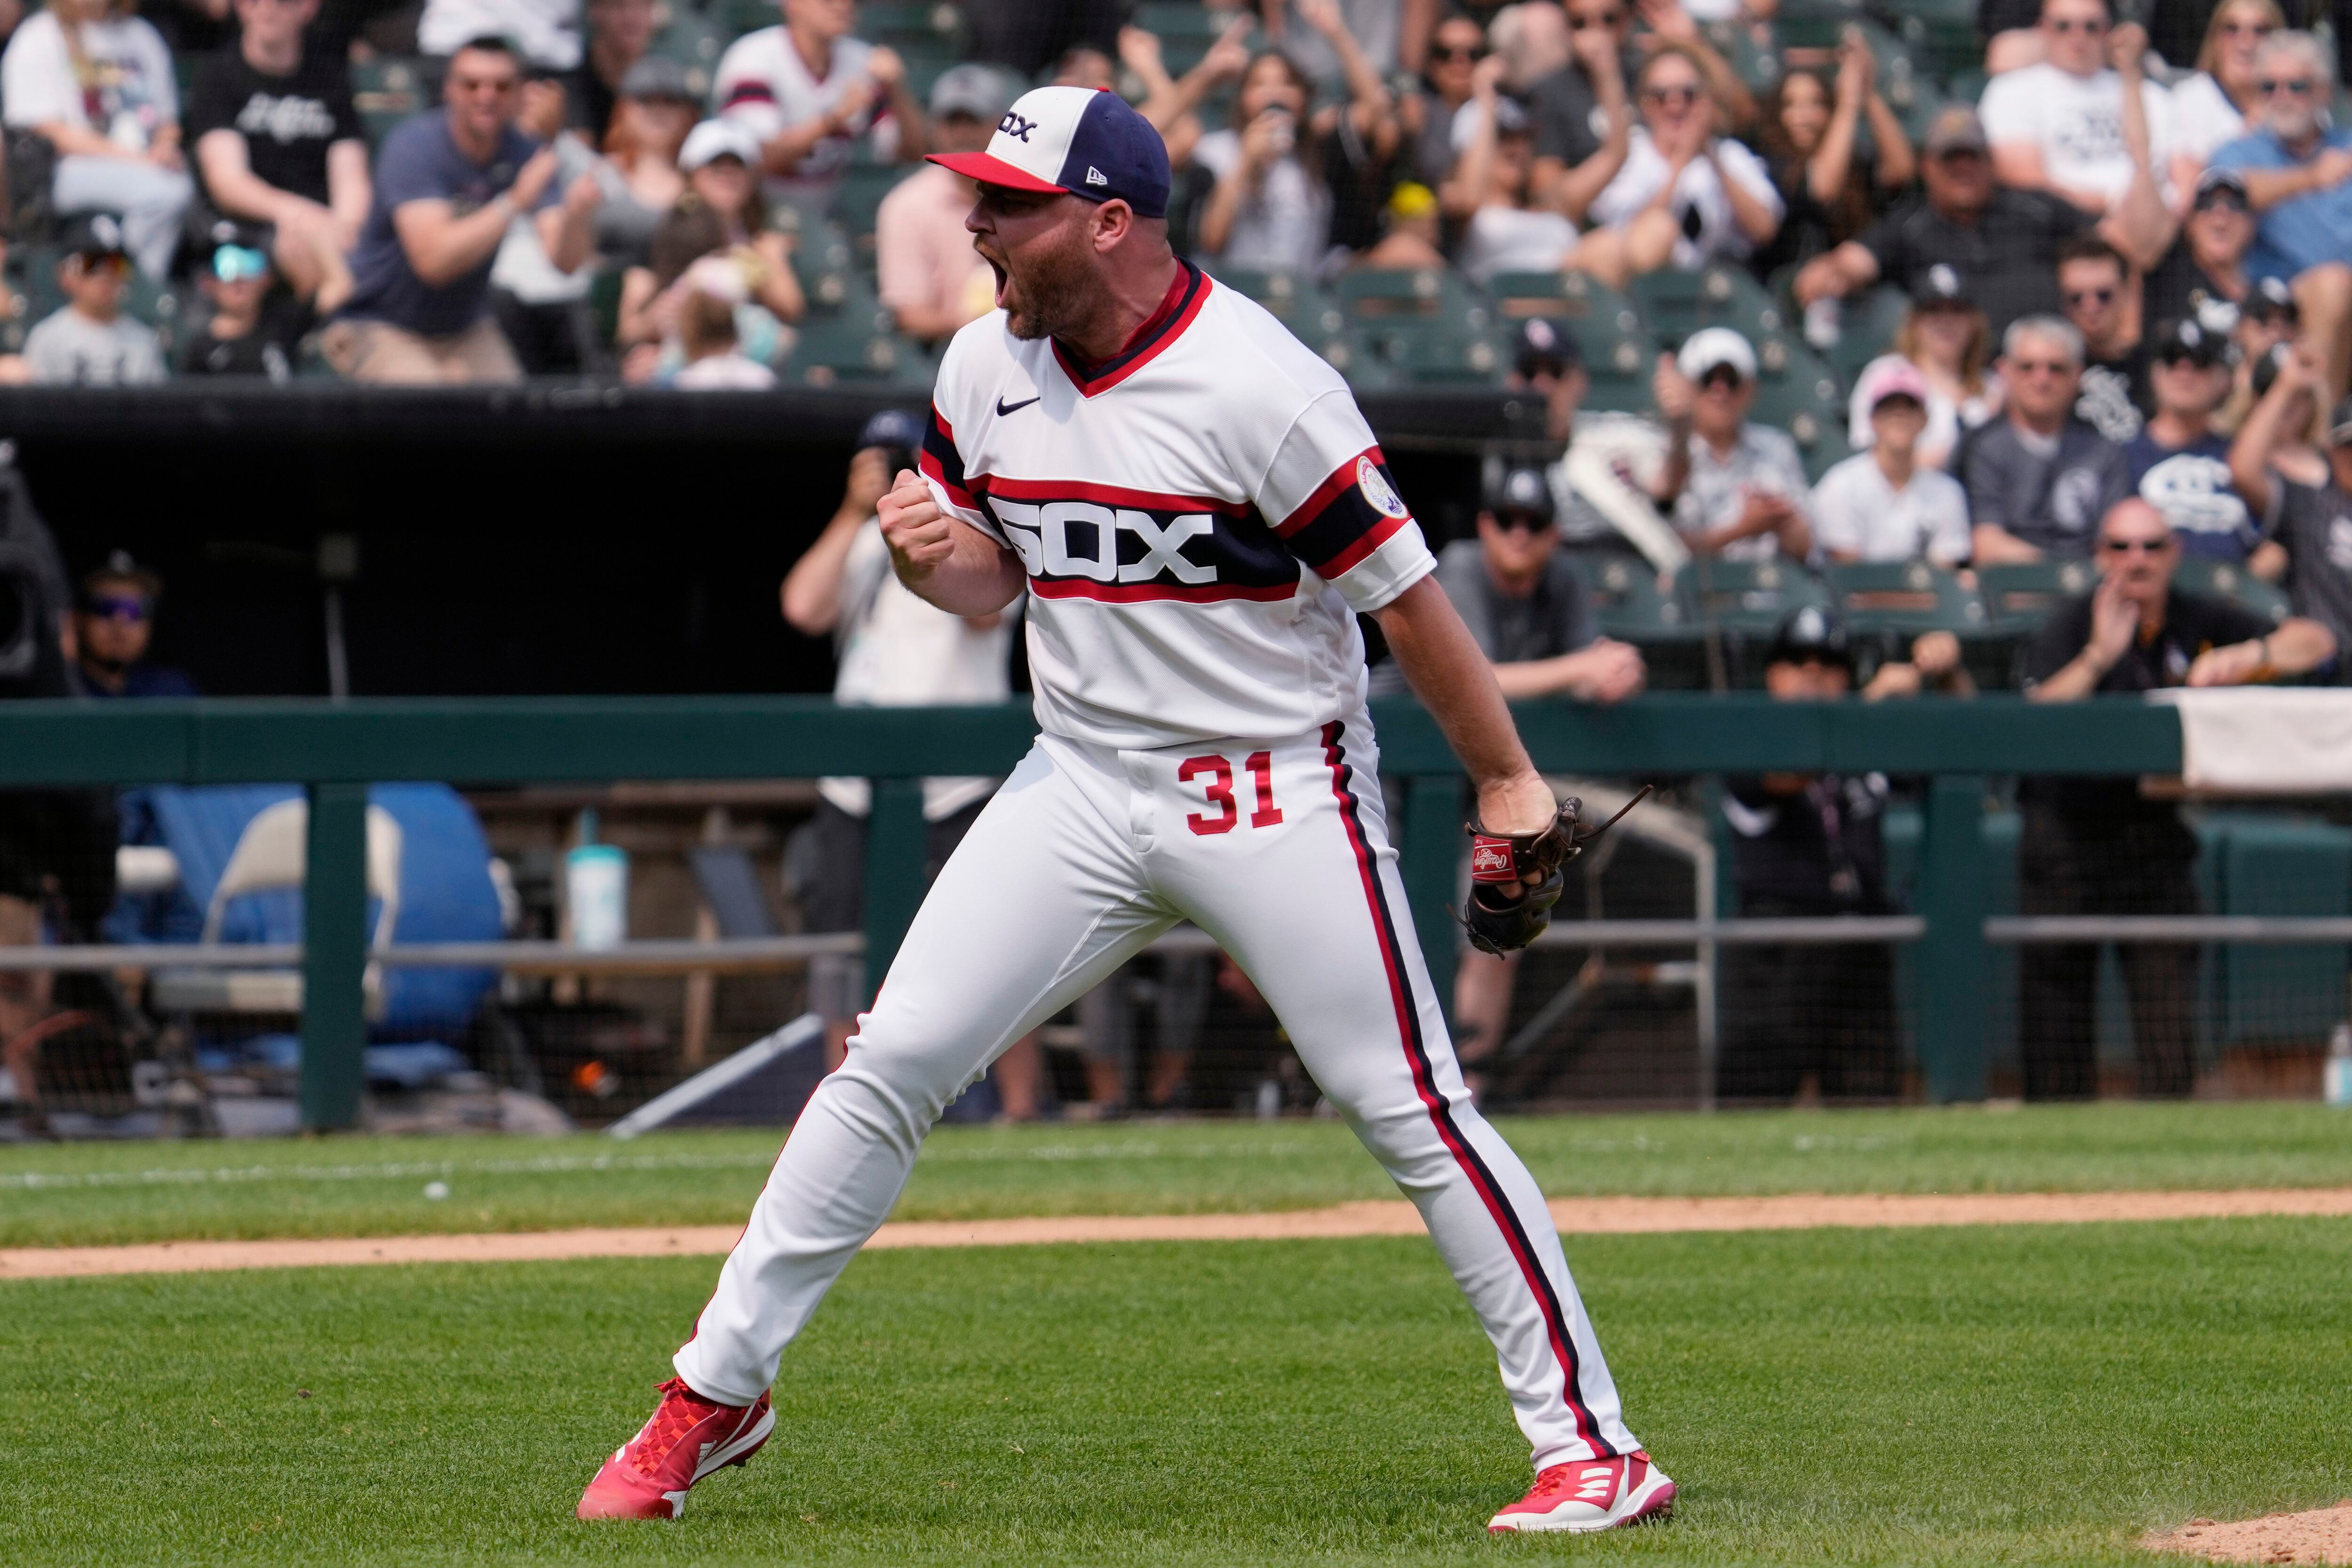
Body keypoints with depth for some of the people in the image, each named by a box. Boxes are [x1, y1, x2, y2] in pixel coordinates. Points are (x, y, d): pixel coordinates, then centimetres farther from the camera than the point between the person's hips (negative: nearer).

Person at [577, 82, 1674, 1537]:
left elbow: (1400, 584, -13)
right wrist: (926, 553, -10)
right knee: (890, 1065, -1)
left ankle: (1594, 1445, -1)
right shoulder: (986, 366, 1)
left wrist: (1508, 780, -10)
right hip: (1084, 784, 5)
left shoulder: (1256, 384, -19)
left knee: (1413, 1111, -7)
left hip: (1275, 791, -5)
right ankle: (717, 1391, 10)